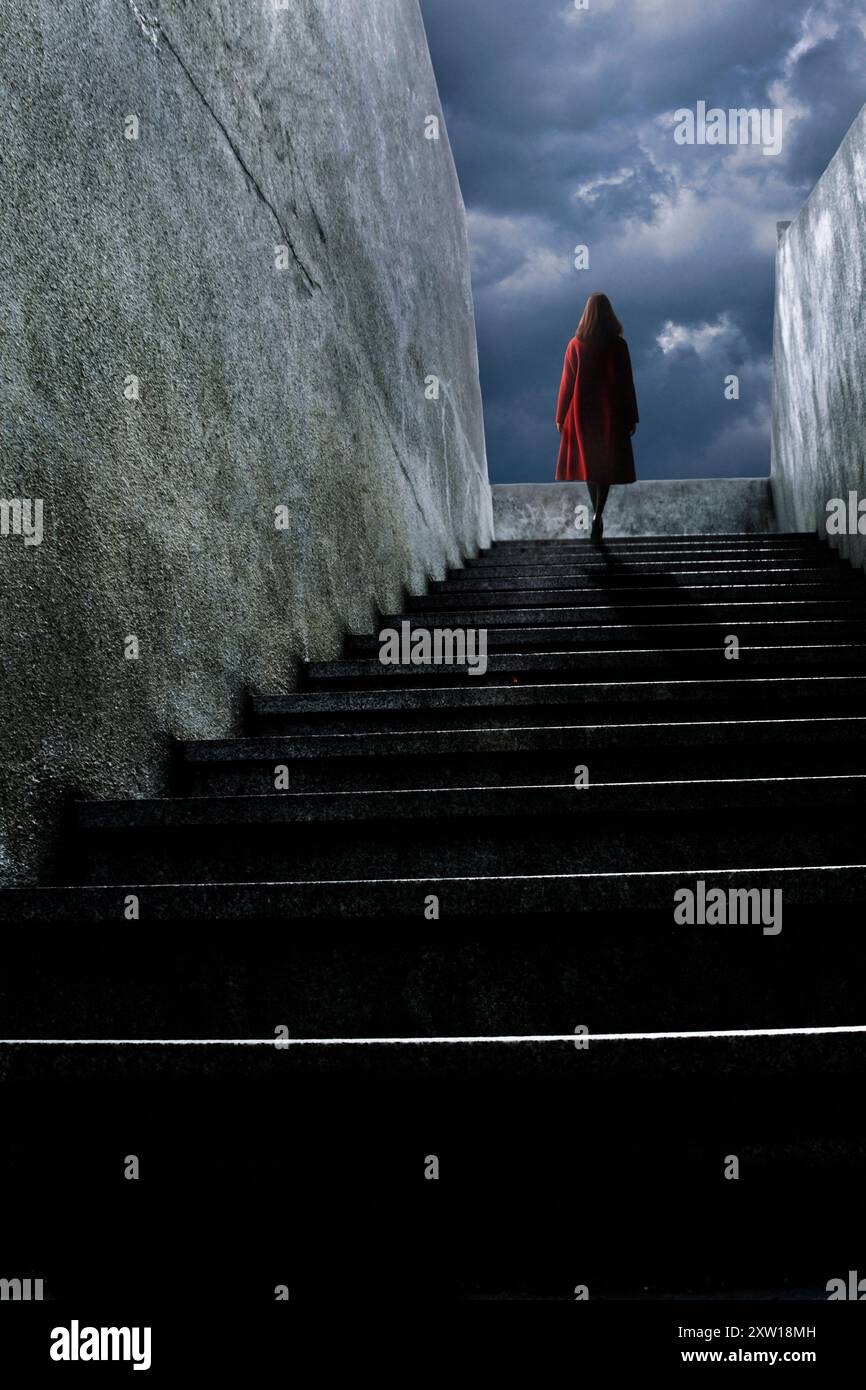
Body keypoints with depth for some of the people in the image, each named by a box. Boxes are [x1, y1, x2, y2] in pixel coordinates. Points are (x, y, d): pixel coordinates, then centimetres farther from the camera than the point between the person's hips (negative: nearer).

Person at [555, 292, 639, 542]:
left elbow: (567, 382, -4)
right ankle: (598, 515, -14)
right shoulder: (618, 345, -9)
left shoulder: (575, 345, -7)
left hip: (583, 410, 1)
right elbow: (627, 382, -6)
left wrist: (560, 416, 5)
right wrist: (631, 417, 2)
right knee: (608, 462, 4)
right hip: (611, 412, -1)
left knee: (588, 460, 17)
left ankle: (597, 513, 25)